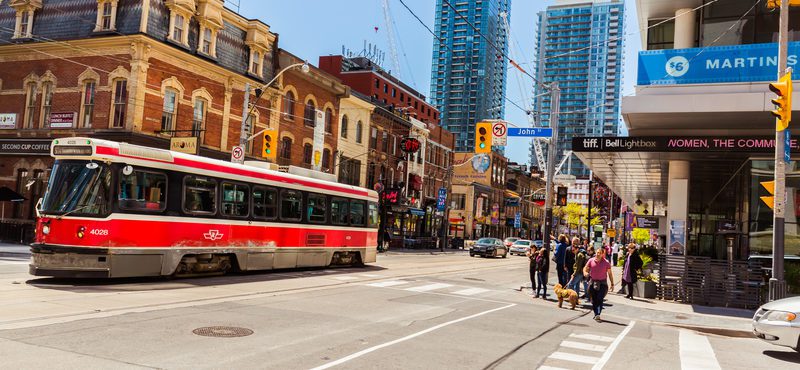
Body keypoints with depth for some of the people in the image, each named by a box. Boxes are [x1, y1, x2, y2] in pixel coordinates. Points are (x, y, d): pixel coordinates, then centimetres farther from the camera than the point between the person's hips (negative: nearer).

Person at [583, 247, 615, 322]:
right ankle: (596, 314, 22)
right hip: (592, 282, 2)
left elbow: (610, 274, 4)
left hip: (602, 283, -2)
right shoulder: (591, 261, -1)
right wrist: (585, 273, -15)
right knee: (594, 300, 8)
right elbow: (585, 268, 8)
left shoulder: (606, 262, -4)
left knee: (600, 299, -14)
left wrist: (612, 284, 5)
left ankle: (598, 315, -17)